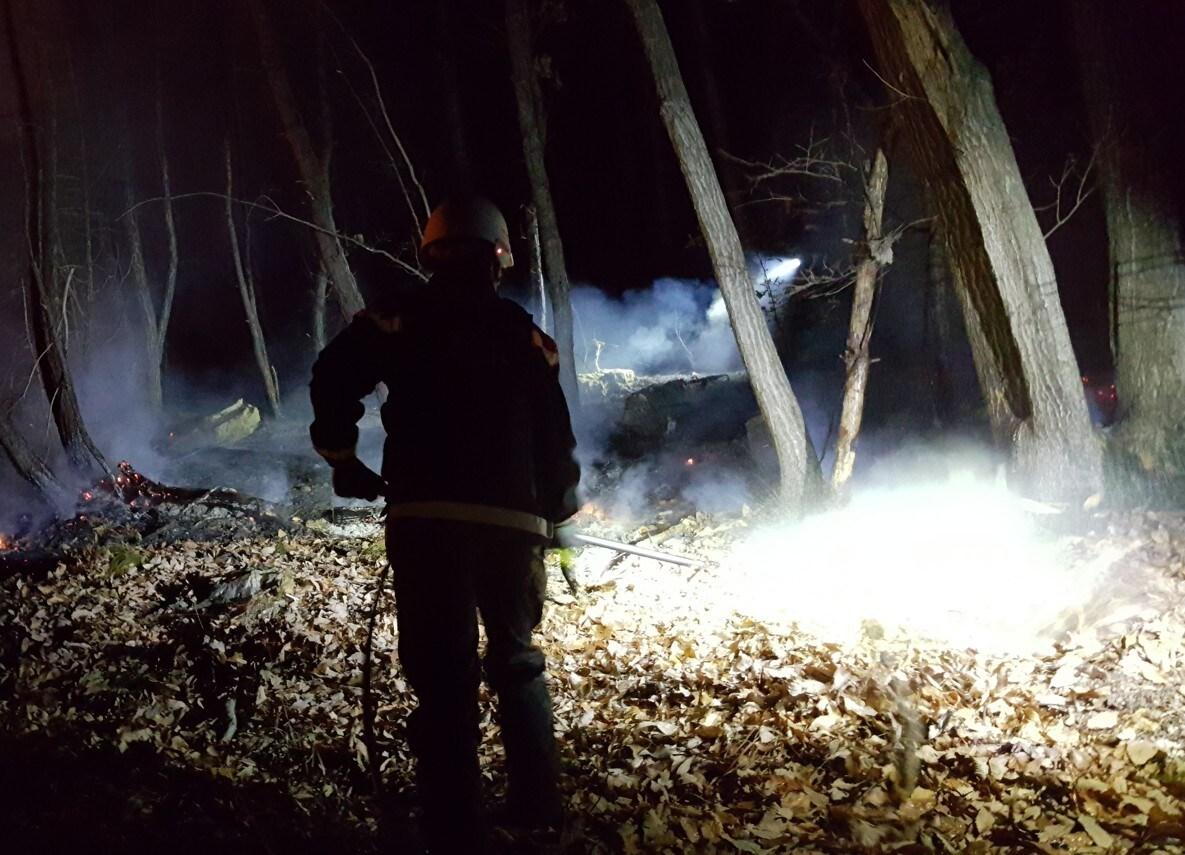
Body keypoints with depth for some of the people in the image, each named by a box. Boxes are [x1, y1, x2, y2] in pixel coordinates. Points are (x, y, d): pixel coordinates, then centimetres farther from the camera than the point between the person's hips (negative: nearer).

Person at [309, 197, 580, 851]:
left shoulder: (404, 318, 7)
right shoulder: (523, 332, 11)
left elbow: (335, 374, -6)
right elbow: (556, 433, 10)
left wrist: (341, 458, 7)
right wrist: (556, 509, 24)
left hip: (425, 517, -2)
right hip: (513, 520, 2)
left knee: (442, 674, 1)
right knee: (517, 661, 20)